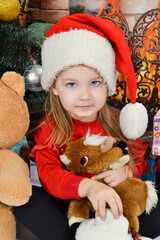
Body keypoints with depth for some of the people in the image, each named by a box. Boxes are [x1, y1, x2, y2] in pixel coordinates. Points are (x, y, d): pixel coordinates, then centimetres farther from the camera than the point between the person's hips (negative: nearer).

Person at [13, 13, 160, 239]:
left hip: (115, 202, 2)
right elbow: (48, 174, -23)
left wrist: (126, 171, -19)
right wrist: (88, 186, -44)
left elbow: (139, 160, 8)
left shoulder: (120, 123, -3)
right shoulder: (49, 130, -9)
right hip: (67, 203, -1)